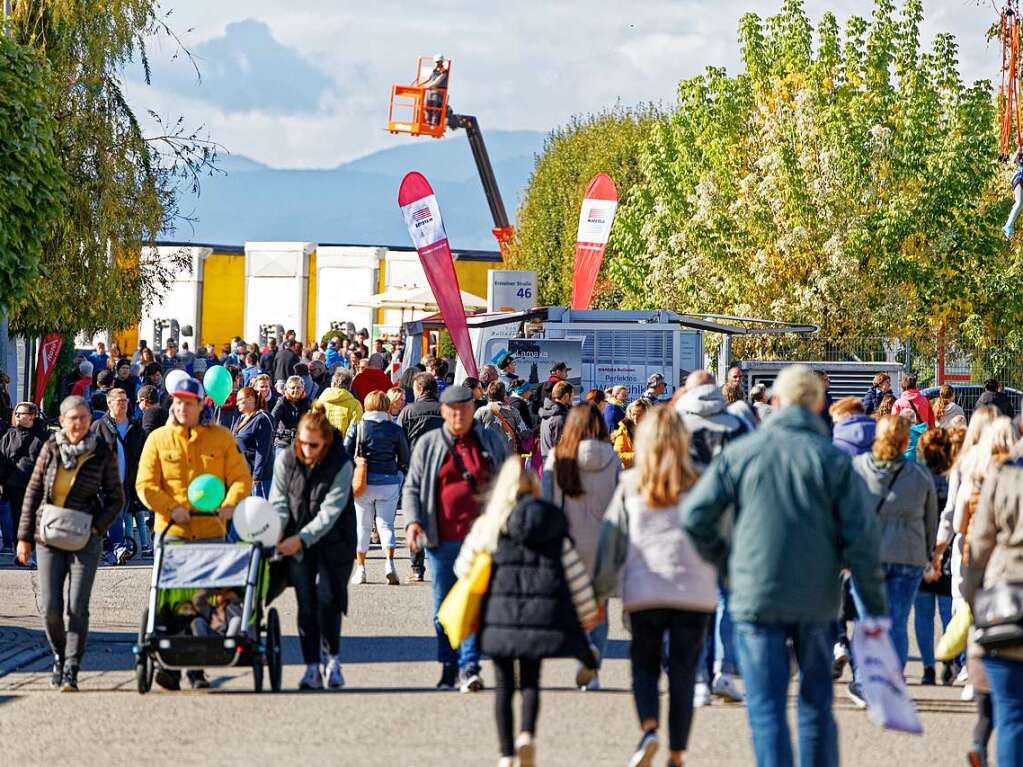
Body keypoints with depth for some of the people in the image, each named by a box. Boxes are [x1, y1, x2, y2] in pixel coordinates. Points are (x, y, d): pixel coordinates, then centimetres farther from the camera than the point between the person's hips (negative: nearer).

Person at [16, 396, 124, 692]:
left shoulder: (103, 454, -2)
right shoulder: (50, 449, 1)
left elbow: (116, 498, 5)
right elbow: (33, 492, 6)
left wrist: (97, 527, -9)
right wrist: (25, 536, 4)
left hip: (85, 540, -1)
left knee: (77, 607, -8)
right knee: (50, 607, -3)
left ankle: (71, 670, -2)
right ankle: (59, 656, 23)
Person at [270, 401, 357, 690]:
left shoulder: (341, 464, -14)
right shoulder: (286, 460, -3)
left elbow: (331, 511, -18)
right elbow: (279, 502, -1)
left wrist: (302, 538, -26)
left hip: (332, 544, -3)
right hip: (296, 546, 3)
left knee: (327, 599, -11)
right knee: (306, 604, 0)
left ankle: (333, 660, 6)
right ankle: (312, 668, 2)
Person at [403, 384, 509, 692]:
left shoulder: (491, 442, 8)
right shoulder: (428, 445, 7)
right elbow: (412, 487, 7)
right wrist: (412, 521, -9)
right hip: (442, 540, 1)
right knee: (444, 606, 7)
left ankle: (469, 667, -12)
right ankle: (449, 667, 18)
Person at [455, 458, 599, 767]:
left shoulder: (488, 525, 1)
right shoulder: (553, 526, 4)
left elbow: (464, 567, 6)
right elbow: (575, 571, 5)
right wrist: (588, 612, 17)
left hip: (500, 614, -1)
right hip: (542, 613, 1)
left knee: (504, 686, 8)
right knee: (530, 682, 10)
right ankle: (527, 734, -17)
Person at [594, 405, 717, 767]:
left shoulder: (630, 485, 2)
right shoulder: (699, 484, 1)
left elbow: (612, 539, 5)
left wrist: (600, 591, 11)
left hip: (644, 591, 0)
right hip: (695, 590, 0)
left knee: (644, 665, 15)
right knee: (683, 673, 8)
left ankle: (649, 727, -11)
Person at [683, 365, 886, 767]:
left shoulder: (740, 452, 0)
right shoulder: (834, 460, -2)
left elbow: (693, 515, 0)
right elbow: (861, 537, -5)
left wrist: (724, 561, 16)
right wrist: (874, 604, 2)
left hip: (756, 598, -1)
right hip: (817, 602, 1)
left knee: (767, 707, 0)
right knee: (816, 704, 15)